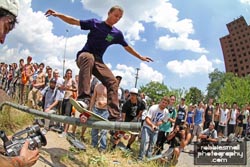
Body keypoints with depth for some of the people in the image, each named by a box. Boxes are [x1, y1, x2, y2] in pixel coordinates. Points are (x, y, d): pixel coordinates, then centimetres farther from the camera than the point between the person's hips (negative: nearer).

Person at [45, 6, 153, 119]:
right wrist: (58, 14, -13)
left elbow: (127, 47, 22)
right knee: (89, 57, -42)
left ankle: (114, 115, -18)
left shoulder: (117, 34, 9)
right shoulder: (95, 23, 0)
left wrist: (140, 57, 27)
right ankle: (83, 97, -51)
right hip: (84, 56, -4)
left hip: (98, 61, 4)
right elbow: (74, 22, -1)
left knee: (113, 81, -16)